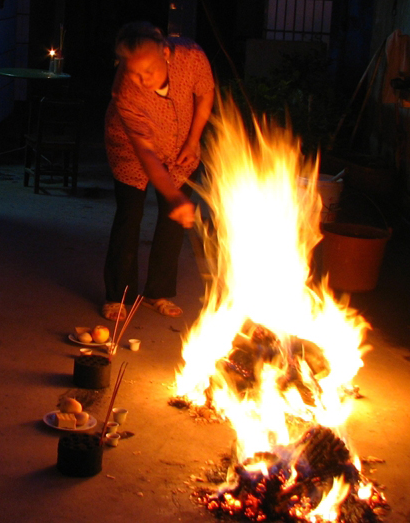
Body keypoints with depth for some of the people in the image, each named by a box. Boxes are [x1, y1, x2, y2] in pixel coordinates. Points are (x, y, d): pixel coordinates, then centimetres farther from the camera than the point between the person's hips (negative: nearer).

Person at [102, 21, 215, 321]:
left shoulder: (191, 57, -33)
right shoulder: (126, 93, -40)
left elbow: (206, 95, -10)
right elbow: (145, 153, -42)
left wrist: (193, 141, -8)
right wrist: (175, 197, -54)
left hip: (180, 150, 4)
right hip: (132, 150, -3)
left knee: (176, 219, 2)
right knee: (129, 217, -7)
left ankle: (159, 293, 16)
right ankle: (118, 296, 8)